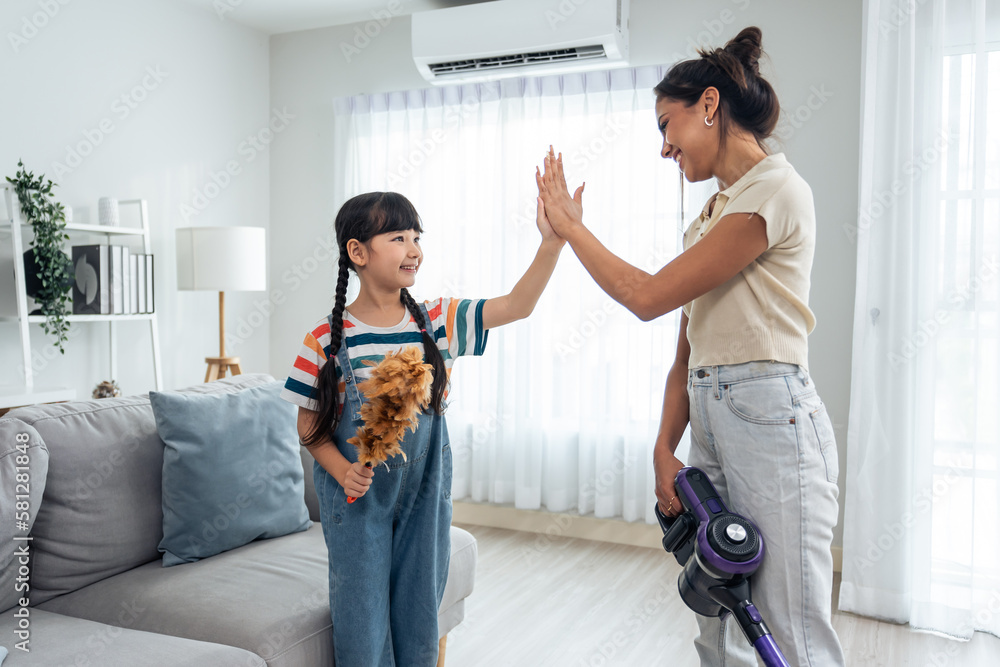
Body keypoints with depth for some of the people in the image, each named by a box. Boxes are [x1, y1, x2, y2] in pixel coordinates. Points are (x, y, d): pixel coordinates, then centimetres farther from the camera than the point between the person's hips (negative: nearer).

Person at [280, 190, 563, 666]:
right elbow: (309, 425, -3)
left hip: (424, 493, 3)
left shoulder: (437, 320, -4)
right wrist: (342, 470, -20)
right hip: (358, 498, -2)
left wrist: (552, 241, -22)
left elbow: (517, 305, -11)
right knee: (363, 626, 8)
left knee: (419, 617, 15)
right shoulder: (326, 339, -10)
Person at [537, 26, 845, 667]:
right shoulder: (713, 211, 19)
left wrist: (570, 224, -2)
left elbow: (648, 296, -14)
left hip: (770, 417, -8)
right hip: (706, 418, 9)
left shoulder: (776, 190, -9)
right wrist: (665, 447, 5)